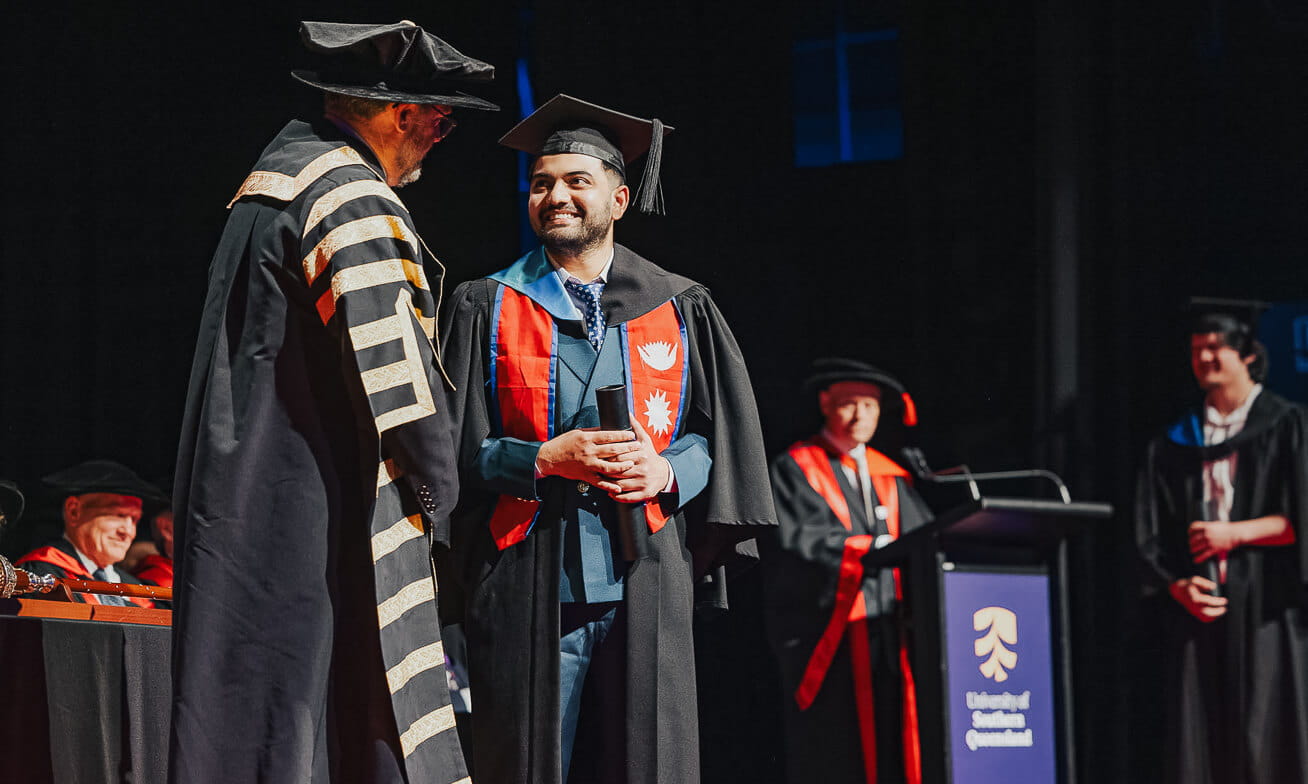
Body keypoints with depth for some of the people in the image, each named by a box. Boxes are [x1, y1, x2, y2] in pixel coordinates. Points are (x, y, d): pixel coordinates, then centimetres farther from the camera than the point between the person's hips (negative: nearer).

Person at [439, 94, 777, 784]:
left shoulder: (680, 309, 11)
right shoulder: (488, 309, 8)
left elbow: (725, 432, 11)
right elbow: (457, 448, 3)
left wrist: (669, 470, -8)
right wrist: (546, 459, -13)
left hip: (643, 589, 1)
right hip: (527, 590, -1)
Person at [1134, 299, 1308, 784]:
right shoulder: (1175, 442, 15)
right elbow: (1151, 534, 10)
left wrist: (1235, 533, -10)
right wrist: (1178, 587, -6)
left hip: (1265, 612, -3)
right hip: (1195, 614, 3)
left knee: (1267, 743, -8)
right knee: (1197, 741, -4)